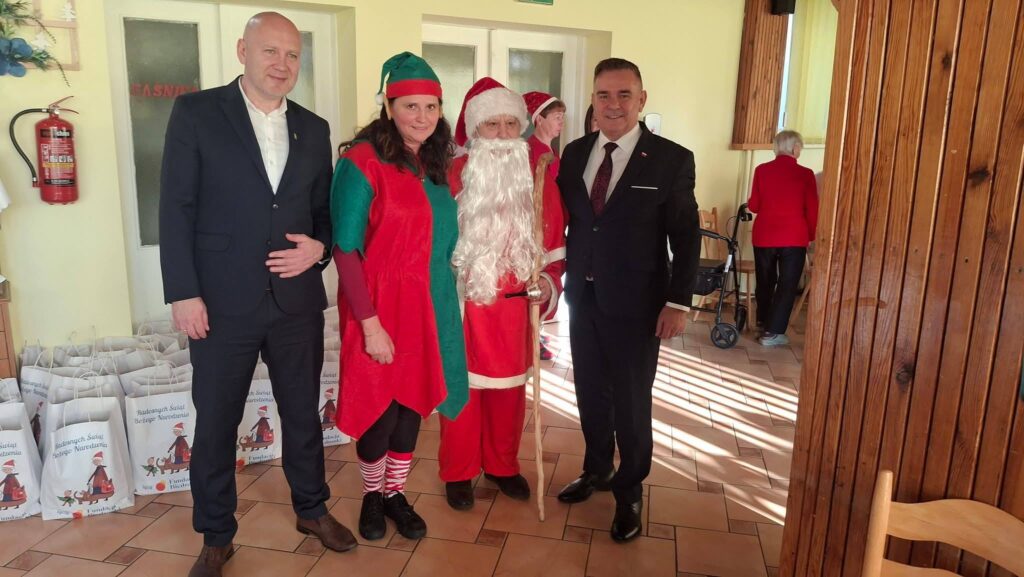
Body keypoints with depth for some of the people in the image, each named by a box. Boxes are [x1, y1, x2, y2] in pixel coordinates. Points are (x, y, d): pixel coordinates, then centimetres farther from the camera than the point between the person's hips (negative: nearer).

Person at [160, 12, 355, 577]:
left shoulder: (313, 128, 8)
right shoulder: (195, 112, -3)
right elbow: (177, 209, -6)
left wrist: (319, 247, -8)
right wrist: (182, 292, -11)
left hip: (298, 300, 3)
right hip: (222, 302, -3)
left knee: (303, 413, 15)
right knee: (215, 423, 10)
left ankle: (312, 509, 36)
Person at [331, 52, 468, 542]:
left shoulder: (435, 164, 7)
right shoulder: (362, 161, -14)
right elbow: (345, 250, -16)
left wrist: (442, 296, 7)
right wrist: (370, 323, -18)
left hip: (429, 307, 6)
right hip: (379, 309, -5)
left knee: (413, 404, 14)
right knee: (380, 408, 7)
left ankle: (396, 494, 34)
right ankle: (372, 495, 33)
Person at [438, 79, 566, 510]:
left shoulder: (538, 178, 1)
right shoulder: (452, 177, -10)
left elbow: (553, 245, 8)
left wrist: (549, 281, -7)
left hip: (514, 309, 3)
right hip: (462, 307, -3)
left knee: (509, 391, 15)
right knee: (461, 390, 8)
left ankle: (502, 465, 35)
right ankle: (458, 472, 27)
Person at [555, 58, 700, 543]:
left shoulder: (671, 160, -8)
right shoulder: (575, 153, 4)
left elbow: (686, 238, -7)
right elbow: (562, 218, 7)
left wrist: (678, 301, -13)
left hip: (635, 303, -4)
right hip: (583, 296, 4)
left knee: (631, 402, 6)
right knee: (590, 393, 17)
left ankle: (629, 492, 26)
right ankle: (596, 470, 39)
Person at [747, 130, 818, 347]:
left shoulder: (761, 170, -2)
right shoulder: (805, 174, -6)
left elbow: (753, 205, 3)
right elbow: (812, 211, -3)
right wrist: (812, 236, 12)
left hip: (763, 236, 3)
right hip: (794, 238, -3)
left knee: (765, 281, 19)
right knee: (787, 285, 5)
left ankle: (763, 322, 35)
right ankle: (773, 332, 3)